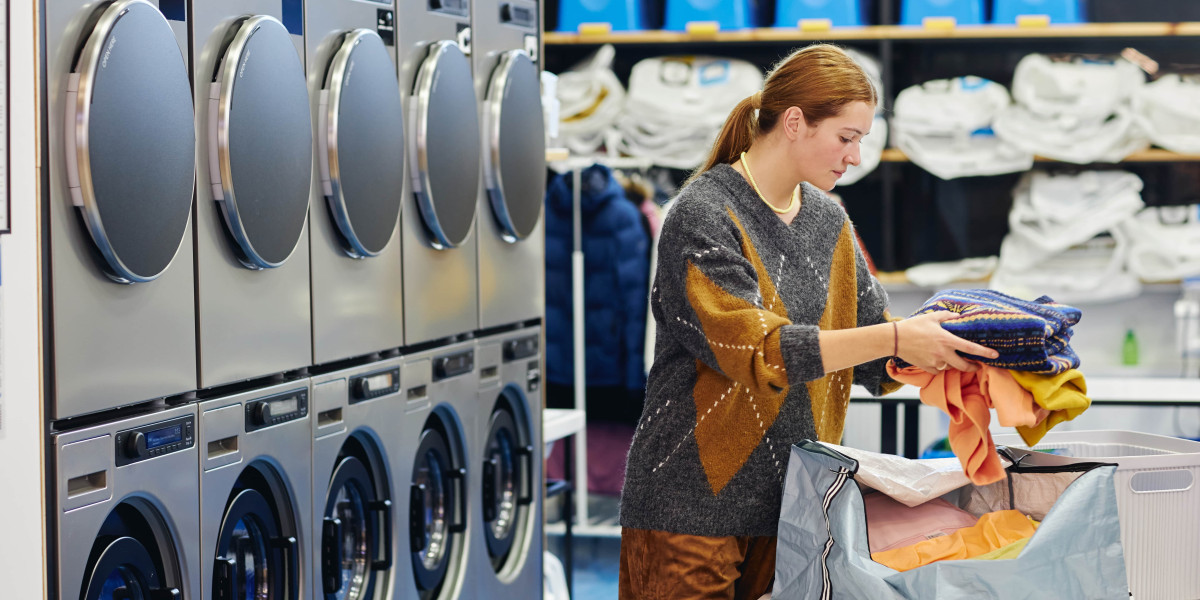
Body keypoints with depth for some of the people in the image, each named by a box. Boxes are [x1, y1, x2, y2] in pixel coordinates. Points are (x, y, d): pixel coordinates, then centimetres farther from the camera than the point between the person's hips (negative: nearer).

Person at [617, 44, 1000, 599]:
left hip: (788, 501, 7)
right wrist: (894, 337, -26)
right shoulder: (703, 215, -12)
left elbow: (875, 363, 12)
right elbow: (753, 349, -23)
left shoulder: (828, 220, 11)